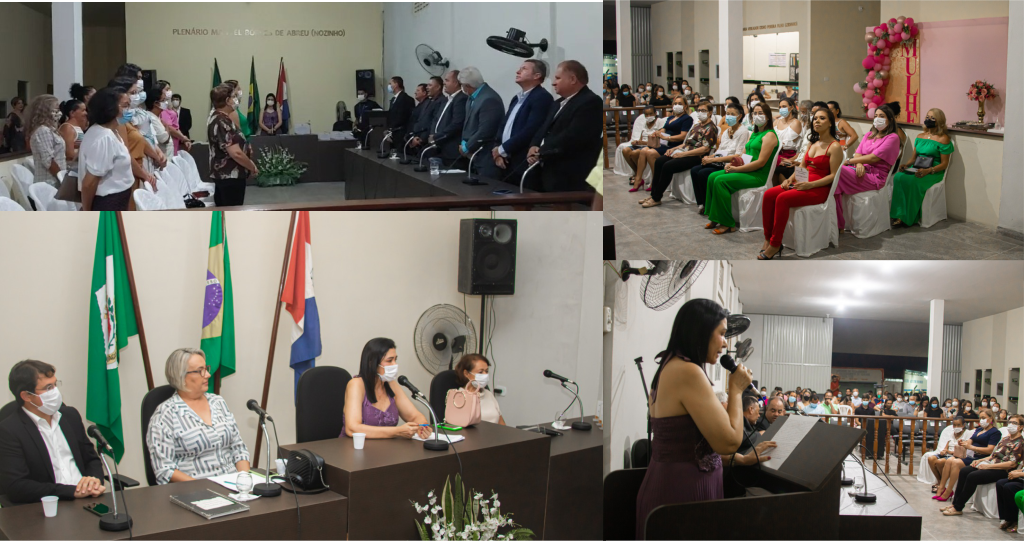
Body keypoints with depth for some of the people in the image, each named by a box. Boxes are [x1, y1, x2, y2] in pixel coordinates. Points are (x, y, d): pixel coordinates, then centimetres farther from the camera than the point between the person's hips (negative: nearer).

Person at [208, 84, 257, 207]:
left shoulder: (217, 118, 13)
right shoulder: (222, 122, -19)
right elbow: (236, 153, -25)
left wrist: (246, 149, 16)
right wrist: (252, 167, -11)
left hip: (224, 175, 11)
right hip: (230, 176, -11)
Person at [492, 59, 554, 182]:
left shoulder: (542, 97, -10)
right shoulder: (517, 98, 20)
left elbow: (530, 130, -20)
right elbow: (503, 125, 17)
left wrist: (503, 149, -13)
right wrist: (498, 151, -1)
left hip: (524, 165, -8)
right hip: (506, 163, 8)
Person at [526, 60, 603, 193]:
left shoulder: (590, 102, -12)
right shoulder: (560, 103, 22)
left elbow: (571, 137, -22)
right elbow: (544, 130, 20)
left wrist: (541, 151, -12)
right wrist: (534, 147, -2)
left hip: (569, 180, -10)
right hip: (548, 175, 10)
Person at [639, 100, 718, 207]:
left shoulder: (711, 128, -6)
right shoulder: (697, 126, 23)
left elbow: (705, 149, -16)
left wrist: (683, 154, -19)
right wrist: (674, 149, 5)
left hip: (696, 157, -9)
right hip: (685, 151, 9)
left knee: (668, 166, -27)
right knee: (659, 162, -10)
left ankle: (656, 198, -18)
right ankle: (653, 194, -9)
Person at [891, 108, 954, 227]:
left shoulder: (943, 139, -2)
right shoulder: (920, 136, 19)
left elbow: (944, 164, -6)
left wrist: (928, 171, -22)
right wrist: (906, 165, -3)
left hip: (934, 172, -6)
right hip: (917, 170, 6)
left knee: (912, 181, -34)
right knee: (898, 177, -26)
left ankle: (910, 218, -25)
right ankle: (900, 216, -30)